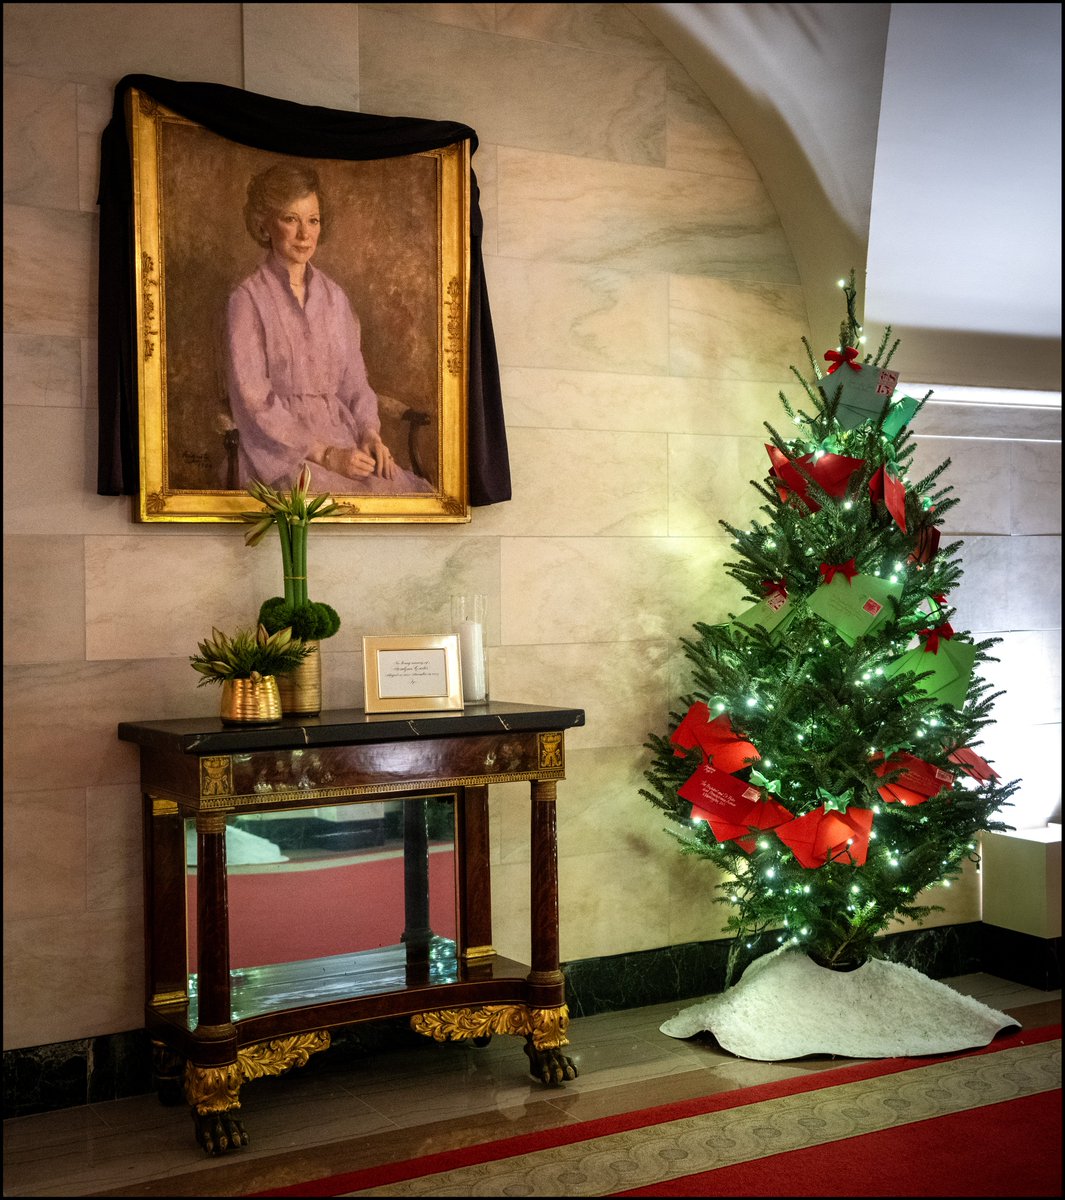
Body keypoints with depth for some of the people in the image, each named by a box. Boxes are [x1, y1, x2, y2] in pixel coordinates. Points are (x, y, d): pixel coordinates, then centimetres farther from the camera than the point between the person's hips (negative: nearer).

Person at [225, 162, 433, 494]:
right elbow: (254, 404, -10)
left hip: (344, 440, 6)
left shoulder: (333, 296, 13)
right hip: (281, 451, -6)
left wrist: (369, 432, -5)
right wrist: (325, 454, -15)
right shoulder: (248, 299, -5)